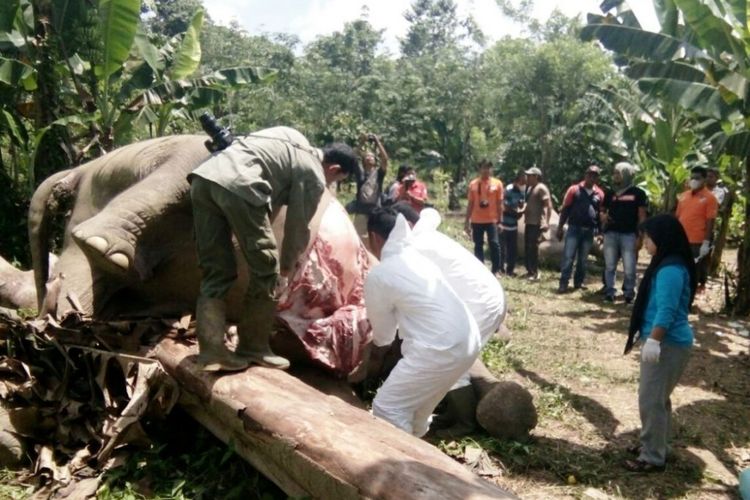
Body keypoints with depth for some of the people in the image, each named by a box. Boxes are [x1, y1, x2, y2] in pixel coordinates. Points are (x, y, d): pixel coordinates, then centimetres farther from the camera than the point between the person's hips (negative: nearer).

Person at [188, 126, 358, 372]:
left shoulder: (292, 140, 30)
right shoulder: (313, 175, 7)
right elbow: (297, 227, 11)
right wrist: (286, 268, 27)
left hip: (204, 176, 9)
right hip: (236, 186, -9)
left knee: (216, 271, 12)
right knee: (266, 270, 4)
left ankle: (211, 349, 9)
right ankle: (253, 347, 13)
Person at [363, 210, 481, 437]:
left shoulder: (378, 275, -6)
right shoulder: (417, 257, 14)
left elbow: (383, 332, 6)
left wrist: (377, 339, 31)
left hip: (440, 349, -9)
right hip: (468, 340, 9)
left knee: (386, 407, 5)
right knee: (418, 397, 30)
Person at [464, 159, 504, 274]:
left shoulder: (497, 183, 2)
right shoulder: (473, 184, 5)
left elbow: (499, 203, 3)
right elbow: (470, 204, 7)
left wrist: (500, 220, -1)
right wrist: (467, 221, 4)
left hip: (492, 220, -2)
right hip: (476, 221, 2)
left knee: (494, 244, -7)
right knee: (478, 245, 7)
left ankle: (496, 270, 3)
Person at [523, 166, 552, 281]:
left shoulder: (542, 188, -12)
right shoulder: (529, 188, 17)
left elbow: (548, 205, -19)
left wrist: (546, 222, -27)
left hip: (537, 223, -9)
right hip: (529, 222, 9)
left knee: (533, 247, -9)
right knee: (527, 247, 12)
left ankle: (535, 273, -3)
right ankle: (529, 271, 21)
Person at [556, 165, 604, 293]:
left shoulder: (599, 194, 6)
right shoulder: (574, 189, 0)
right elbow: (565, 209, 0)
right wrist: (560, 227, -3)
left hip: (589, 231, 3)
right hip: (574, 228, -3)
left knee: (583, 259, 11)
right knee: (568, 257, -6)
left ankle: (579, 282, 21)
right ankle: (563, 284, -4)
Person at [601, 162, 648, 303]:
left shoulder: (638, 193, 0)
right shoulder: (610, 193, 12)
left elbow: (642, 216, -1)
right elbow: (604, 211, 21)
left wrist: (639, 236, -6)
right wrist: (603, 217, -4)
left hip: (629, 235, -4)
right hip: (611, 233, 4)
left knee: (629, 268, -2)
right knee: (609, 266, 6)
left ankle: (629, 294, 8)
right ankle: (609, 292, 13)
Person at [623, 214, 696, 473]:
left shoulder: (671, 270, -20)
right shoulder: (667, 264, 13)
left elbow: (667, 310, -27)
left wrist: (653, 341, -30)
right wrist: (650, 338, 25)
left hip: (667, 344, -10)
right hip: (665, 341, 11)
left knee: (651, 399, -4)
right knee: (658, 397, 19)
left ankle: (652, 457, 5)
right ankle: (656, 445, 32)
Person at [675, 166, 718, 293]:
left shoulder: (709, 198, -8)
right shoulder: (683, 196, 8)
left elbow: (710, 222, -11)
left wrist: (706, 243, -15)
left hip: (698, 242, -5)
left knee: (698, 270, 4)